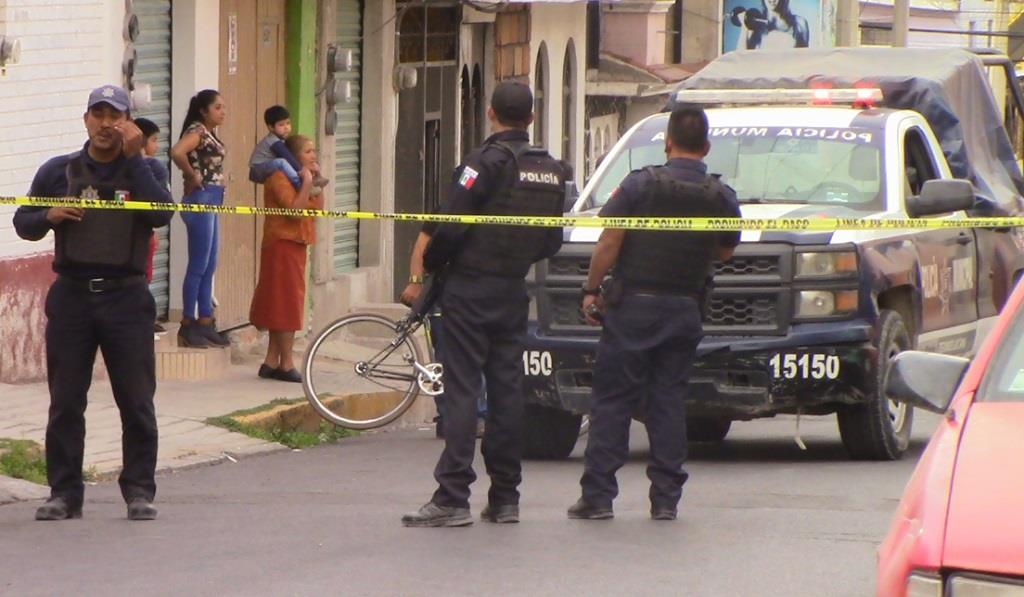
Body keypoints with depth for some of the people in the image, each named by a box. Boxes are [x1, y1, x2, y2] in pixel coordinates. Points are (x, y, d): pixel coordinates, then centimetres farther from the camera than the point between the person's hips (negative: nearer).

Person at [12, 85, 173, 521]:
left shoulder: (142, 171, 6)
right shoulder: (59, 172, 9)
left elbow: (161, 215, -13)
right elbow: (23, 223, 13)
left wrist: (133, 158, -14)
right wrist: (49, 216, -9)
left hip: (125, 297, -1)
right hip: (72, 295, 1)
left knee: (136, 400, -1)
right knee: (65, 400, 2)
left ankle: (139, 491, 6)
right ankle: (64, 493, 7)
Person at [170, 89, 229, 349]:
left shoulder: (209, 133, 14)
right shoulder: (197, 131, -13)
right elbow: (177, 152, -31)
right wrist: (193, 176, -18)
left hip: (211, 203, 10)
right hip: (200, 200, -10)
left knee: (209, 267, 13)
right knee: (198, 266, -5)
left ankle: (205, 322, 19)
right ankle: (188, 325, -1)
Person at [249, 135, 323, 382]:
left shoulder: (297, 177, 18)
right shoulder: (279, 178, -12)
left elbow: (317, 208, 12)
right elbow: (295, 209, -23)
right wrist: (307, 183, -18)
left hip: (295, 246, 10)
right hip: (283, 245, -10)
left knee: (282, 307, 11)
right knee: (287, 305, -9)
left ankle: (271, 362, 14)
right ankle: (286, 364, -7)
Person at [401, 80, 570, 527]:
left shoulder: (486, 162, -13)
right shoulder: (552, 171, 9)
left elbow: (450, 226, -17)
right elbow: (553, 241, 14)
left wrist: (431, 265, 1)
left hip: (471, 288, -6)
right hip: (514, 292, 6)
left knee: (462, 390, -7)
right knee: (507, 390, 9)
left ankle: (452, 498, -12)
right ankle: (505, 498, 10)